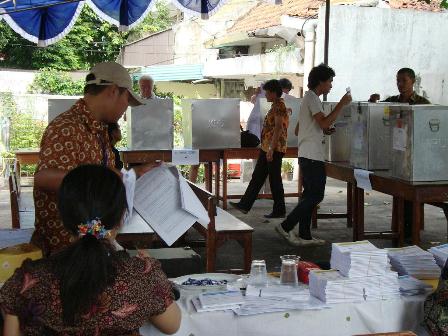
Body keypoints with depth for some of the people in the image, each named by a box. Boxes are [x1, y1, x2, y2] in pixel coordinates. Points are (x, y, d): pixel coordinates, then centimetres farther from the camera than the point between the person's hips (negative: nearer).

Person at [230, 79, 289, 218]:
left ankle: (279, 211, 8)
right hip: (267, 148, 10)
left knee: (275, 180, -2)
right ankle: (245, 204, 17)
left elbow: (278, 128, -24)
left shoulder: (279, 106, -15)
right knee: (257, 177, 12)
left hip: (274, 149, -10)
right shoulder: (276, 105, 15)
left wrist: (271, 149, -27)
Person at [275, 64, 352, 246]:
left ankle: (304, 235, 12)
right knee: (316, 195, -9)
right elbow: (324, 123, -24)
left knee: (310, 195, 11)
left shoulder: (309, 98, 20)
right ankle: (286, 226, -8)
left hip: (306, 155, 11)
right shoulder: (312, 98, -12)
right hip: (312, 156, -11)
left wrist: (326, 129, 21)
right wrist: (341, 104, -19)